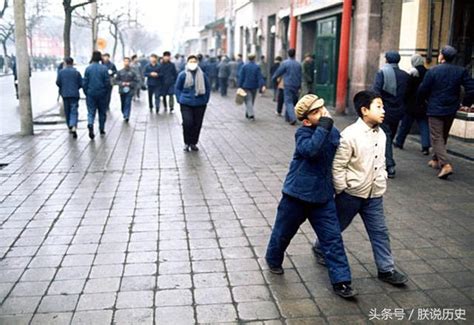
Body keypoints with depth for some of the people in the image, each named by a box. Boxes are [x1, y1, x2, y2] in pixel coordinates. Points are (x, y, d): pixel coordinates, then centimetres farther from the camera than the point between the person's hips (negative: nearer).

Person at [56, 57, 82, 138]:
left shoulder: (61, 72, -1)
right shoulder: (76, 72, -3)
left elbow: (58, 83, -2)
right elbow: (81, 84, -3)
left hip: (65, 94, 1)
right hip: (74, 94, -1)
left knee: (67, 112, 16)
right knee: (74, 111, -5)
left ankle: (70, 127, 25)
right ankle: (73, 127, -25)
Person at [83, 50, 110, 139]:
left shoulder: (88, 68, -3)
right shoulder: (104, 68, -6)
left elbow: (84, 82, -2)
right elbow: (107, 82, -6)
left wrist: (86, 92, 9)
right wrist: (105, 92, 8)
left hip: (90, 94, 0)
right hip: (102, 94, 0)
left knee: (91, 112, 3)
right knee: (102, 112, 14)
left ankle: (90, 125, -23)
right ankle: (102, 129, 21)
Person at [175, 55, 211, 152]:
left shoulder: (202, 75, 0)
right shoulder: (183, 75, -3)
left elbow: (208, 88, 10)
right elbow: (177, 88, 6)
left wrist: (205, 100, 5)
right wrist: (180, 100, 0)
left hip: (200, 104, 2)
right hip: (186, 104, -2)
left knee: (197, 124, 6)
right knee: (187, 123, -11)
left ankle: (194, 143, 21)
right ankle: (187, 143, 6)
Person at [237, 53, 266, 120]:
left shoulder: (244, 66, -3)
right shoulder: (257, 67, -3)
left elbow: (241, 77, -3)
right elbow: (260, 77, -10)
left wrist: (240, 86, 0)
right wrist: (262, 86, -15)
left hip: (246, 86, -2)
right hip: (254, 87, 2)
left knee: (248, 100, -4)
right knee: (252, 101, 16)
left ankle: (251, 114, -21)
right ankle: (248, 113, 27)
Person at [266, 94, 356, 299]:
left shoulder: (334, 133, 1)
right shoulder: (303, 133, -15)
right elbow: (310, 149, -38)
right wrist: (323, 127, -33)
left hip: (323, 197, 4)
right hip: (297, 195, -3)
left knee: (333, 238, -1)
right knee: (283, 232, 15)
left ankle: (340, 281, 7)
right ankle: (273, 260, 42)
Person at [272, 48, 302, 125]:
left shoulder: (285, 63, -8)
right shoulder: (298, 64, 6)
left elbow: (278, 72, -1)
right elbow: (300, 76, 11)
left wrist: (273, 78, 18)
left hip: (288, 86, -5)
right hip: (296, 86, 5)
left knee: (289, 102, -5)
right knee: (293, 101, 15)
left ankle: (293, 118, -20)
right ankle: (287, 117, 24)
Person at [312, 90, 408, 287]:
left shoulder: (381, 134, 3)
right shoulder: (350, 135, -20)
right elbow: (337, 166, -18)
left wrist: (382, 183, 11)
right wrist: (341, 191, -14)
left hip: (374, 195, 6)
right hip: (351, 194, -6)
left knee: (379, 231, 8)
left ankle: (386, 269, 18)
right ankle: (319, 250, 38)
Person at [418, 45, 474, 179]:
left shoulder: (433, 71, -10)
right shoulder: (461, 71, -1)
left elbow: (423, 90, -7)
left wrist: (425, 100, 15)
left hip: (435, 110, -4)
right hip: (451, 110, 5)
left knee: (437, 138, -3)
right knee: (443, 137, 21)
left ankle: (446, 164, -19)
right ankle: (436, 160, 32)